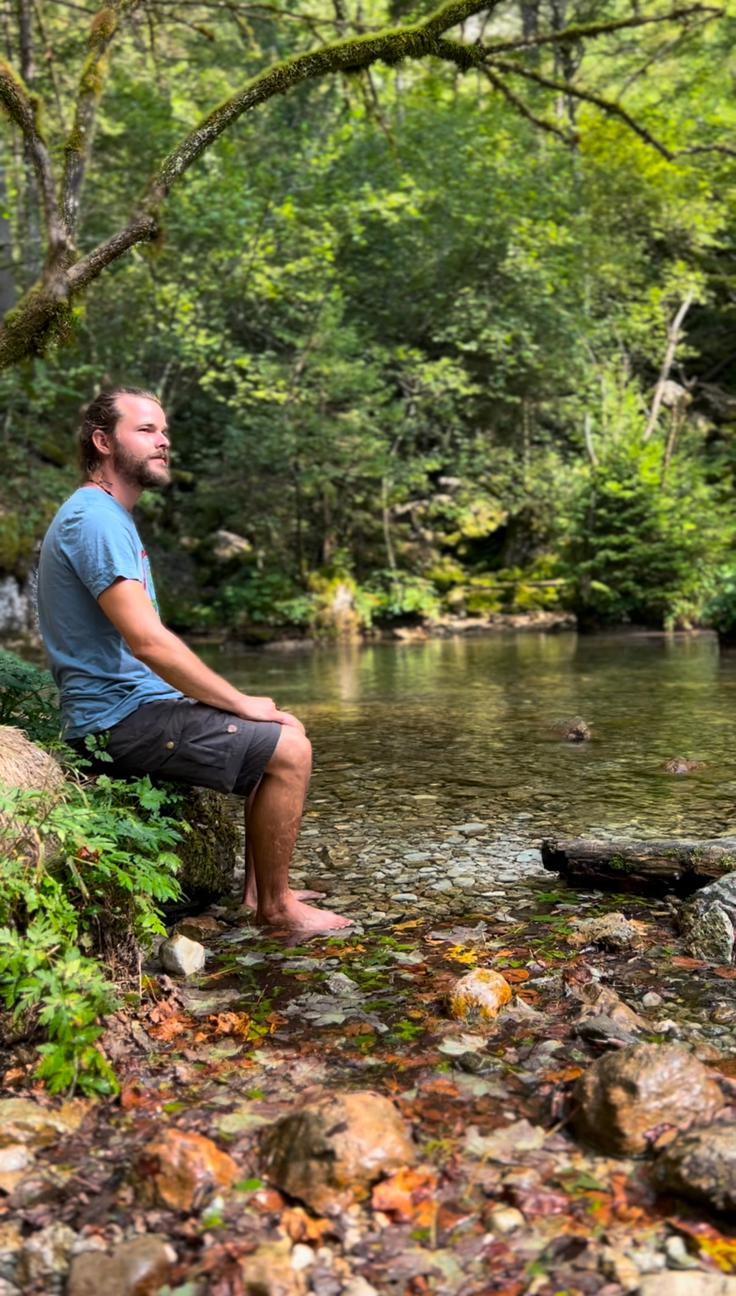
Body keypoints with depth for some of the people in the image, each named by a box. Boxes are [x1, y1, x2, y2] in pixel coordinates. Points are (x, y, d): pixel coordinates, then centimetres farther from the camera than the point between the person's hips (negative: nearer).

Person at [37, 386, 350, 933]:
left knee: (286, 731, 16)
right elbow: (147, 641, -25)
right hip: (120, 717, -11)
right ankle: (275, 906, 1)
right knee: (288, 750, -14)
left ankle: (258, 889, 20)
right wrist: (241, 703, -16)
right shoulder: (95, 518, -16)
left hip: (134, 704, 11)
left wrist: (237, 701, 10)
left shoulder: (109, 517, 18)